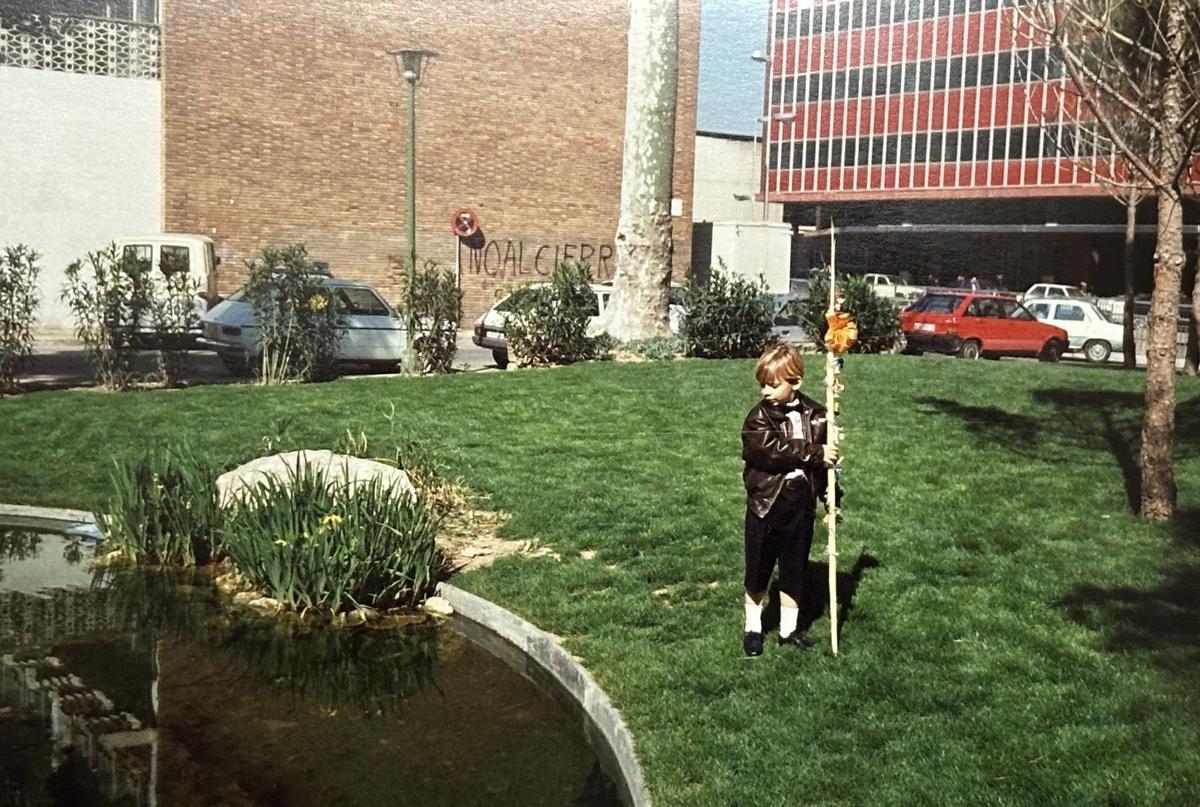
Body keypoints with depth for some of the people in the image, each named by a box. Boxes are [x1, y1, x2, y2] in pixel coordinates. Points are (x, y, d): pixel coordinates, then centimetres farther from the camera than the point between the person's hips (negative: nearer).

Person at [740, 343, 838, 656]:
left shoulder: (816, 416, 1)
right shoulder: (759, 417, -10)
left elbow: (826, 459, 9)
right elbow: (774, 449, -25)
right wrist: (815, 453, -23)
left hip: (801, 506, 3)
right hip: (766, 504, -3)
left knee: (794, 571, 13)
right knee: (758, 571, 9)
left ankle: (789, 629, 28)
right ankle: (753, 629, 25)